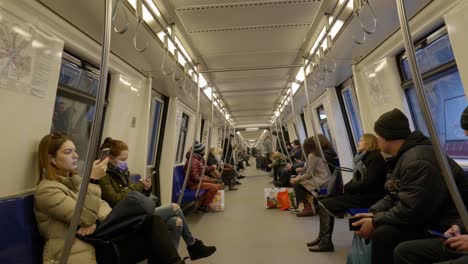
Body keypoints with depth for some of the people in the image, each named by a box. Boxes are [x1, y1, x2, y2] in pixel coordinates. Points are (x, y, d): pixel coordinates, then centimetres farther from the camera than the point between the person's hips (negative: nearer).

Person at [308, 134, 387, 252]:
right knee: (323, 201, -3)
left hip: (367, 196, -9)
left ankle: (326, 242, -4)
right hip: (358, 193, 9)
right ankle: (323, 238, 3)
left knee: (325, 204, -16)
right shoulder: (363, 157, 15)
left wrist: (347, 188, -10)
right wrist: (347, 187, -2)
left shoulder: (375, 158, -12)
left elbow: (367, 184, -22)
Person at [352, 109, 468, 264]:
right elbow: (394, 196, 10)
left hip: (447, 227, -10)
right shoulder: (403, 157, 8)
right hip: (428, 217, 10)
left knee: (383, 233, -26)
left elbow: (410, 211, -29)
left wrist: (375, 222, -18)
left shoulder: (418, 161, -25)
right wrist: (373, 213, -4)